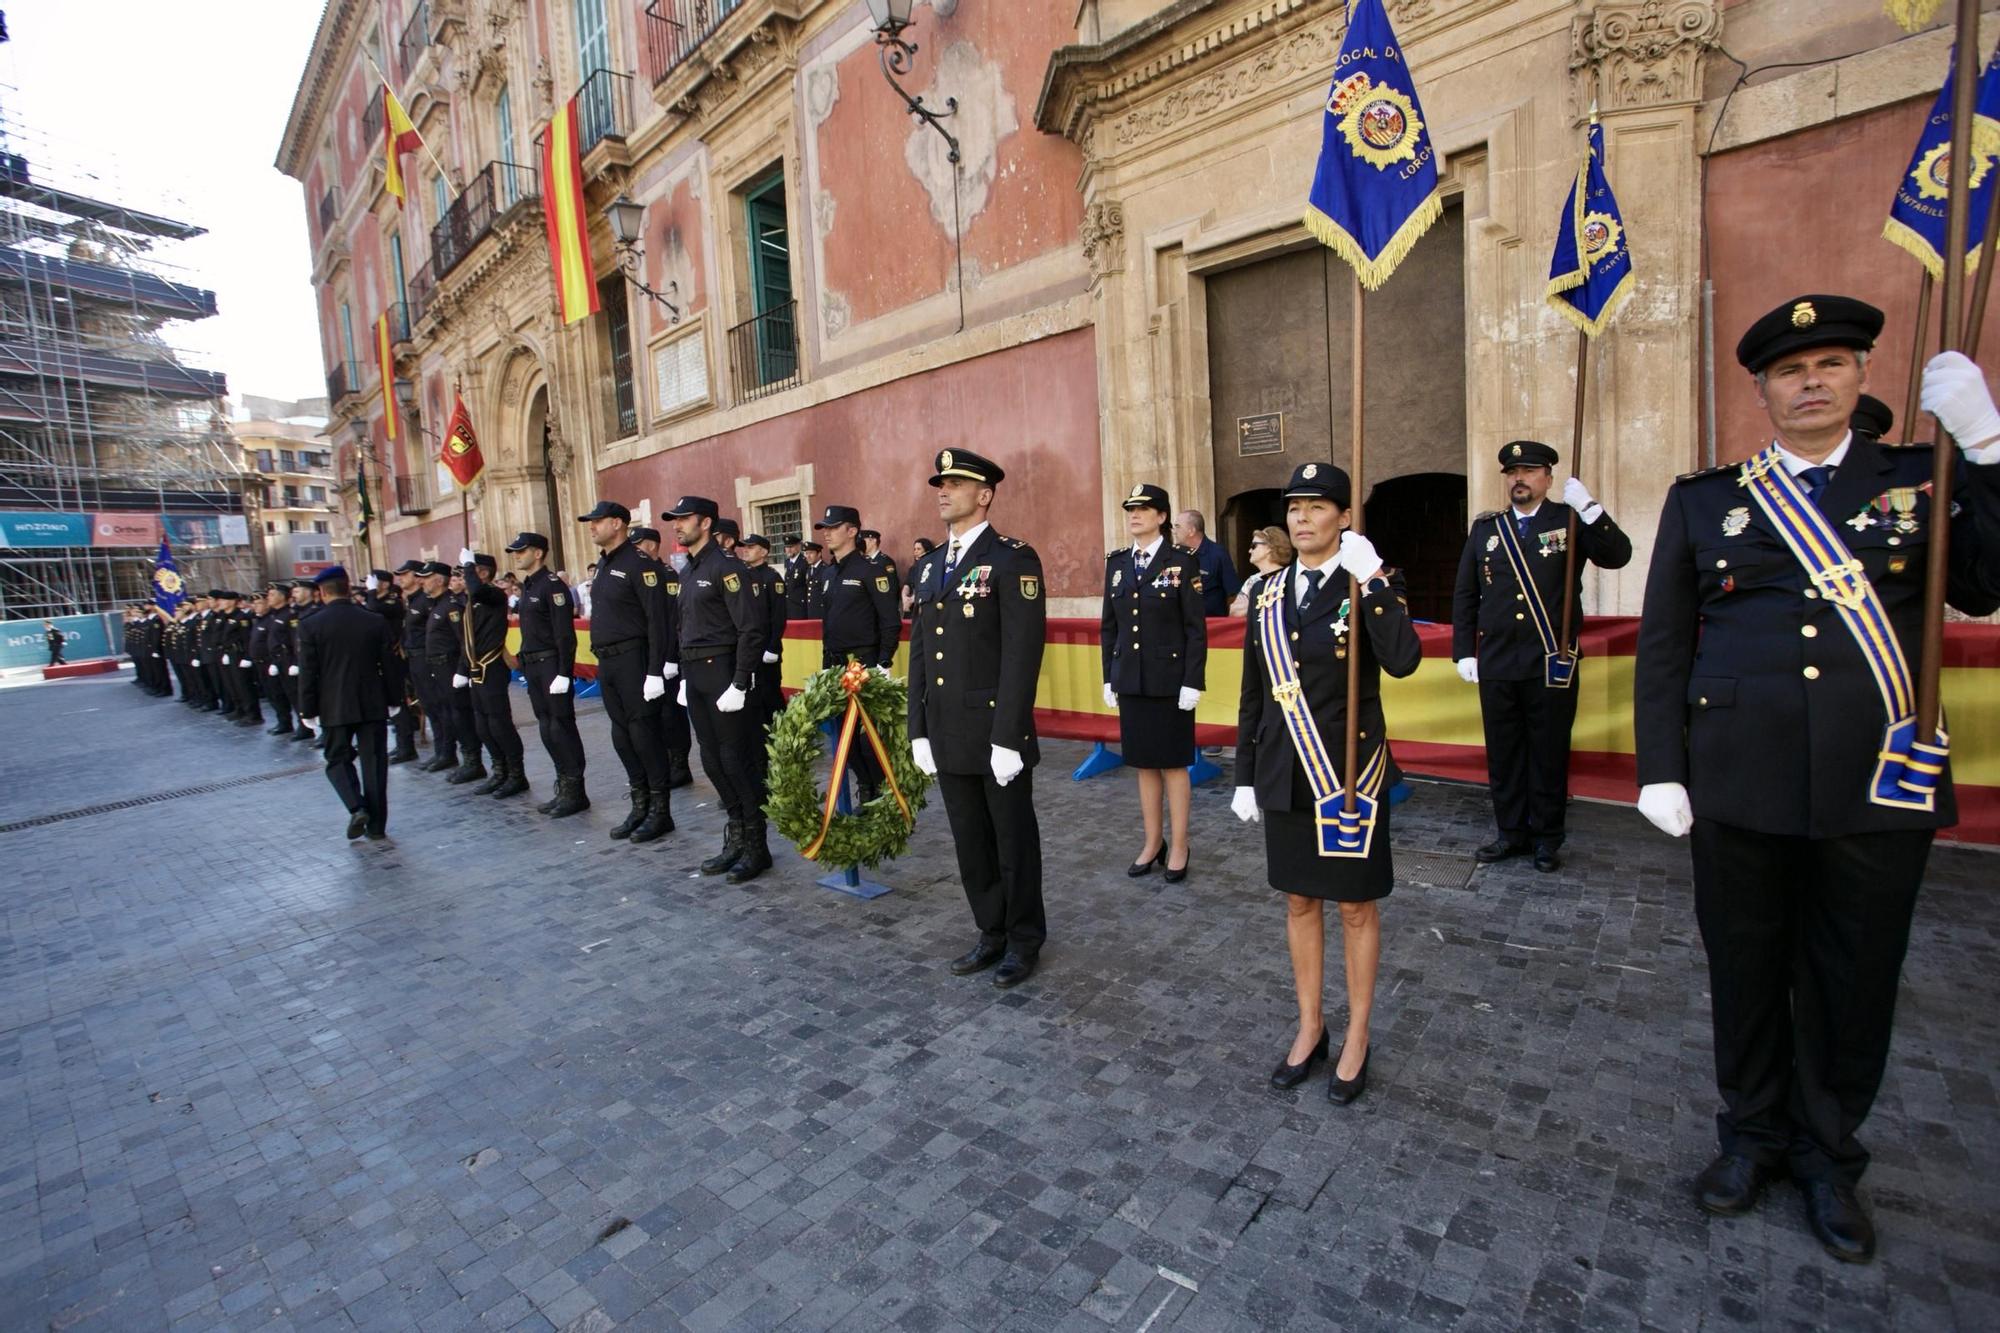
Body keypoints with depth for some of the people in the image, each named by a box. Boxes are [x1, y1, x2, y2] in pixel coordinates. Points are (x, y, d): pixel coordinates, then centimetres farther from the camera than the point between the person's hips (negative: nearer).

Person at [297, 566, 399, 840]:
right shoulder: (375, 621, -2)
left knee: (338, 759, 15)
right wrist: (393, 701, 12)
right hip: (373, 705, 1)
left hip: (334, 707, -1)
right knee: (374, 761, 7)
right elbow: (389, 665, 2)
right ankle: (376, 823, 10)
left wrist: (308, 711, 3)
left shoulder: (310, 627, -7)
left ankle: (357, 808, -6)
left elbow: (307, 674, -5)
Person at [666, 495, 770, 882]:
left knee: (737, 760, -3)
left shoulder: (727, 567, -12)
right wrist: (685, 676, 15)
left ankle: (756, 848, 8)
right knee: (712, 760, 13)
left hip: (722, 671, -9)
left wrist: (739, 685, -21)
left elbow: (751, 630, -18)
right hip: (694, 675, 9)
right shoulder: (687, 571, 16)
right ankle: (736, 839, 25)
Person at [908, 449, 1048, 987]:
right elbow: (919, 653, 13)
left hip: (997, 731, -6)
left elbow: (1022, 654, -15)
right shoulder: (927, 568, 13)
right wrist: (919, 730, 9)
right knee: (970, 841, 16)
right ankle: (991, 933, 33)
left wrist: (1008, 737, -18)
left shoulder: (1013, 559, -9)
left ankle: (1025, 941, 26)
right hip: (947, 735, 7)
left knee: (1013, 840, 8)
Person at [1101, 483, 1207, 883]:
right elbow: (1108, 626, 10)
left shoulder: (1181, 561, -6)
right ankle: (1153, 842, 25)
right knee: (1144, 764, 12)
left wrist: (1192, 682, -13)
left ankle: (1179, 846, 19)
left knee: (1173, 764, 5)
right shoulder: (1116, 563, 8)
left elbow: (1196, 628, -8)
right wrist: (1109, 678, 8)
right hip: (1131, 681, 5)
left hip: (1170, 680, -4)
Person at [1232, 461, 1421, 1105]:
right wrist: (1246, 776, 9)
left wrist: (1370, 580, -28)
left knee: (1356, 905, 10)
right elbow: (1253, 694, 8)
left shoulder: (1374, 583, -7)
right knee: (1299, 900, 16)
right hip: (1285, 776, 4)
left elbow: (1402, 661, -26)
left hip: (1350, 775, -4)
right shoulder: (1269, 592, 5)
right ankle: (1310, 1026, 35)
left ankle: (1356, 1037, 30)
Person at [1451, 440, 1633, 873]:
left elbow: (1618, 556, -12)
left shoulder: (1570, 522, 3)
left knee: (1549, 752, 6)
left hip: (1553, 663, -2)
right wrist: (1464, 652, 4)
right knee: (1502, 752, 9)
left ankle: (1547, 838, 20)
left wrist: (1588, 508, -22)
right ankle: (1512, 832, 22)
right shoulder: (1485, 528, 9)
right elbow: (1464, 595, 10)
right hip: (1496, 665, 2)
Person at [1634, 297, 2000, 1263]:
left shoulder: (1920, 482, 8)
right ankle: (1753, 1135, 33)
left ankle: (1827, 1155, 34)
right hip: (1739, 778, 0)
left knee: (1852, 981, 13)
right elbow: (1661, 646, 2)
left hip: (1879, 783, 1)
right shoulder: (1704, 499, 5)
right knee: (1746, 971, 12)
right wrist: (1660, 770, -4)